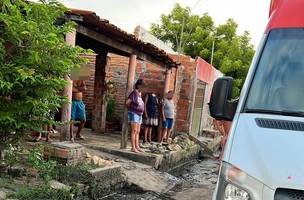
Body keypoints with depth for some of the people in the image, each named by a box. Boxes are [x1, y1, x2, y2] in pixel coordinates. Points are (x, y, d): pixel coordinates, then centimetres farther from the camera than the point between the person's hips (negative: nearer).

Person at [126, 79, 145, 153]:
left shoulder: (139, 94, 13)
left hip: (139, 115, 9)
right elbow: (127, 103, -18)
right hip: (134, 114, -9)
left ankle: (137, 147, 12)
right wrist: (130, 109, -2)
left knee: (138, 132, 8)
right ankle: (133, 147, -11)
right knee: (134, 131, -11)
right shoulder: (134, 93, -13)